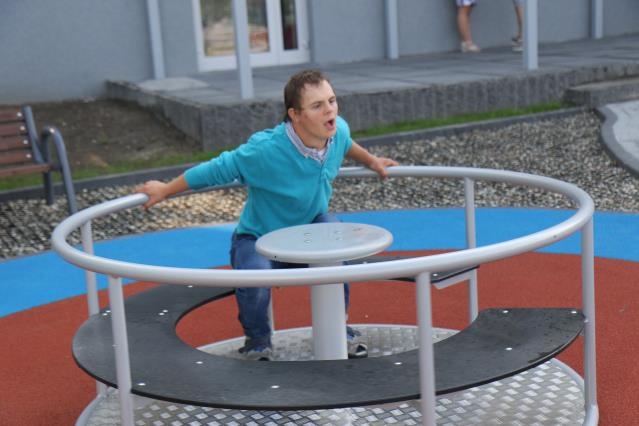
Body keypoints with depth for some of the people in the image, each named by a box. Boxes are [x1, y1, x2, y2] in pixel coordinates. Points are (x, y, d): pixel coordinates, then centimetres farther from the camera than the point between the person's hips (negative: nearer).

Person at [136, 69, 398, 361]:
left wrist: (371, 162, 24)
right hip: (259, 237, -4)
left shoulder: (338, 130, -16)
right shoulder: (266, 150, -33)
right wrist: (165, 190, -10)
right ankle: (257, 342, 2)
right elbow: (217, 169, -19)